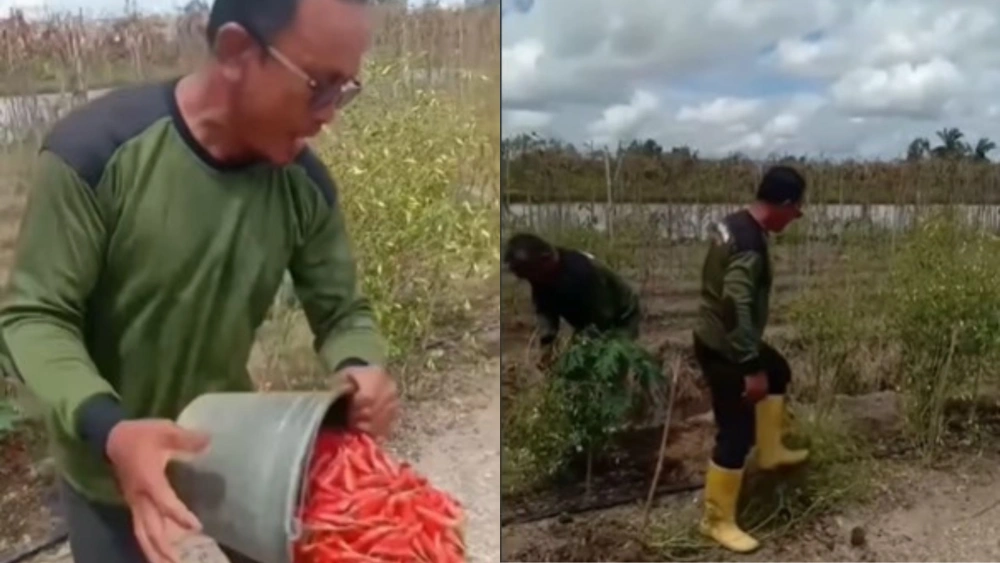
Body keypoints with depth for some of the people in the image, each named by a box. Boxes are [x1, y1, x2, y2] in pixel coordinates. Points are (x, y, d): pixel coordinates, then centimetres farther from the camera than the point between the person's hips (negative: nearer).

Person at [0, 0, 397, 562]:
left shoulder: (305, 184, -14)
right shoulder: (94, 150, -26)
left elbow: (343, 311, -4)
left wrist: (362, 370, -28)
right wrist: (108, 429, -39)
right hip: (110, 467, -3)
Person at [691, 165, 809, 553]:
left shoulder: (734, 224, 4)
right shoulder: (749, 245, -27)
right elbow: (738, 310, -32)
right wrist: (752, 369, -27)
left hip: (719, 339, 10)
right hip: (723, 351, -10)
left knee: (778, 372, 31)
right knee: (736, 434, 0)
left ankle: (770, 452, 45)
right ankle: (718, 521, 15)